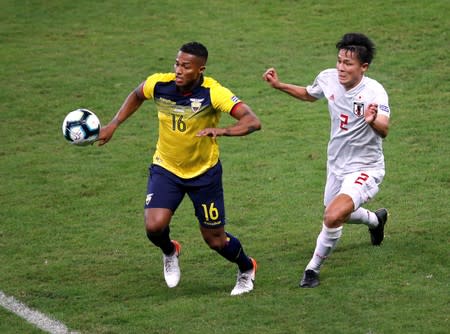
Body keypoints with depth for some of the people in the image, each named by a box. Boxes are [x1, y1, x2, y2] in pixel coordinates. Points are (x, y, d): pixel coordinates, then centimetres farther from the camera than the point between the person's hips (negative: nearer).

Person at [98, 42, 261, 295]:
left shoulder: (213, 93, -26)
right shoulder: (159, 84, -16)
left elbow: (253, 122, -36)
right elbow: (137, 96, 10)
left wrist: (222, 130, -52)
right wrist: (114, 125, 3)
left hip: (204, 172, -2)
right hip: (166, 168, 2)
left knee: (215, 240, 5)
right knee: (154, 225, -20)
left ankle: (247, 269, 39)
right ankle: (170, 253, 18)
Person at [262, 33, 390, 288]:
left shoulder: (374, 92, -27)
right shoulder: (328, 79, -9)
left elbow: (384, 130, -43)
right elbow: (309, 95, 15)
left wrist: (373, 121, -65)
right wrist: (279, 85, 4)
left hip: (365, 168, -7)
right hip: (337, 165, 7)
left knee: (333, 217, -25)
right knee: (338, 214, 26)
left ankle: (313, 269, -1)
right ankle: (376, 219, 59)